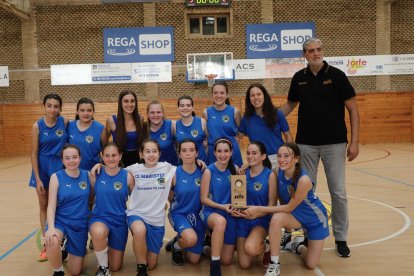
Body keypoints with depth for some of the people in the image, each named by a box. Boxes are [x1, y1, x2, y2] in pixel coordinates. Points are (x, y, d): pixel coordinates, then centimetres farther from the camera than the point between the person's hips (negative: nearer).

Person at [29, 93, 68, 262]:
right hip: (42, 167, 1)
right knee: (44, 206, 11)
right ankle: (46, 244, 23)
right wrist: (37, 179, -9)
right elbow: (34, 153, -5)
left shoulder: (65, 122, -7)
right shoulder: (38, 126, -7)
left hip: (60, 166, -1)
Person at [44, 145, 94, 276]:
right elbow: (51, 206, -14)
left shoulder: (88, 175, -2)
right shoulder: (56, 177, -9)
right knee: (52, 241, -38)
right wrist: (51, 228, -27)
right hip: (61, 220, -2)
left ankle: (69, 249, 41)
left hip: (80, 224, 2)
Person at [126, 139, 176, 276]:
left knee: (151, 264, 4)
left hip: (157, 219, 2)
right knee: (140, 230, -40)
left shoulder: (167, 168, -1)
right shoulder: (134, 169, -2)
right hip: (136, 214, -1)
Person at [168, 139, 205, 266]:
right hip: (179, 214, -2)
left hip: (197, 215, 3)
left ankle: (181, 239, 37)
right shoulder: (174, 173, -11)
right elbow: (169, 196, 1)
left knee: (194, 260, 6)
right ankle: (176, 247, 2)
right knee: (191, 239, -34)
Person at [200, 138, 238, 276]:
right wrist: (222, 207, -20)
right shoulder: (209, 171, -8)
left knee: (227, 260, 2)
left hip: (230, 214, 4)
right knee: (220, 221, -42)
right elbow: (203, 198, -8)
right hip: (211, 211, -3)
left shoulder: (235, 169, 2)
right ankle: (214, 265, -28)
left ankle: (214, 241, 34)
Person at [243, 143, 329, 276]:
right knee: (276, 219, -32)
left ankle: (298, 245, 33)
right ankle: (274, 265, -14)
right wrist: (257, 213, -21)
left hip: (315, 218, -3)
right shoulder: (279, 172, -18)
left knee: (311, 265, -1)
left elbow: (289, 207, -27)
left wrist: (259, 208, -26)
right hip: (297, 215, 4)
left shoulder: (303, 180, -35)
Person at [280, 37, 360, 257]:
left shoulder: (336, 75, -5)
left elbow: (353, 109, -3)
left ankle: (341, 238, 17)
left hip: (334, 143, -2)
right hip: (306, 143, 3)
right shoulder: (299, 78, 3)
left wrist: (354, 141, -9)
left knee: (338, 193, 2)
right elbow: (290, 104, 16)